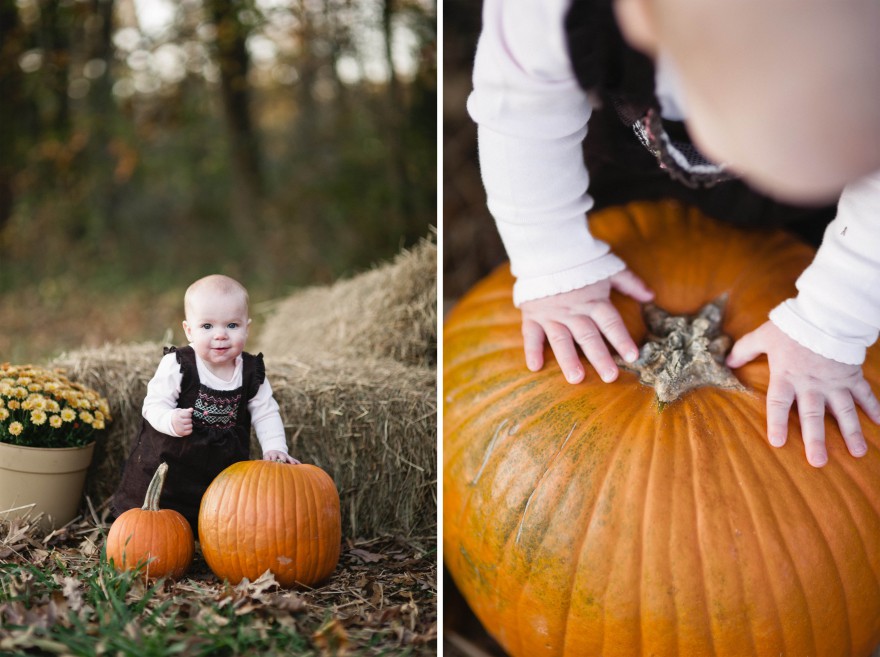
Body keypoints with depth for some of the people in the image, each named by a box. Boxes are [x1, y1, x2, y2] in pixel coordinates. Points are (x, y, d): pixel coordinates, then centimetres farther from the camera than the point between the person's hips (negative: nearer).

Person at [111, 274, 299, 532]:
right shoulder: (177, 366, -15)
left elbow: (265, 413, 3)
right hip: (168, 467, -2)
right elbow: (154, 404, -13)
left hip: (224, 470, 3)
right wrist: (171, 421, -34)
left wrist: (274, 449, -10)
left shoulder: (252, 373, -5)